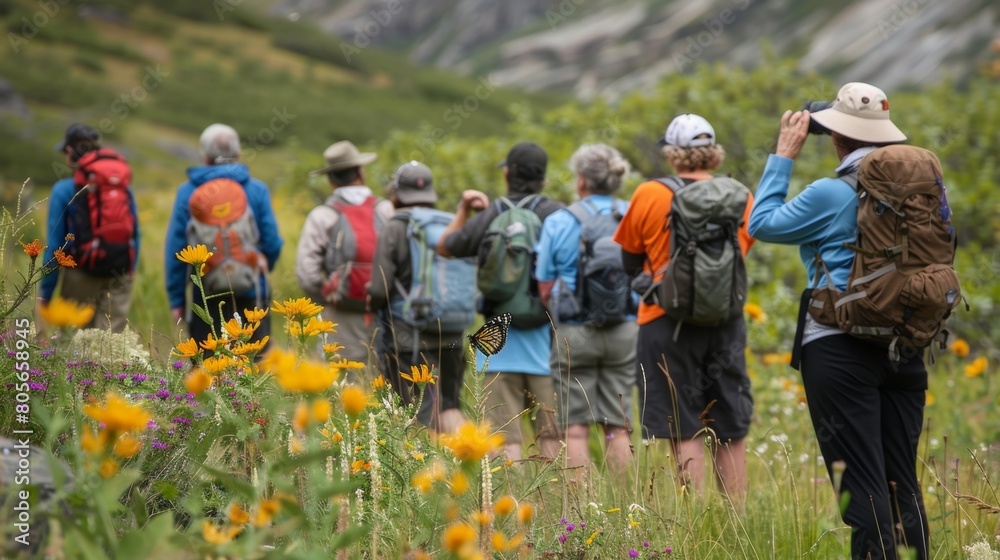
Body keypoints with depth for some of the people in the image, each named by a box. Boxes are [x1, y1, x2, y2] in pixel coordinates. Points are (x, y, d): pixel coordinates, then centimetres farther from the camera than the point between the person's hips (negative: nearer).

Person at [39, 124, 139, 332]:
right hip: (118, 281, 3)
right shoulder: (123, 188, 4)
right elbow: (135, 237, 10)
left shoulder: (64, 191, -6)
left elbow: (54, 245, -6)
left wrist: (45, 293, 0)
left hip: (79, 281, -3)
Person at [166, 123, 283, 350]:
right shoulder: (257, 190, -1)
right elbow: (272, 242, 0)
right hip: (250, 296, 0)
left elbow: (174, 248, -1)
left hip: (205, 298, 0)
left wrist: (176, 299, 5)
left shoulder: (187, 192, 0)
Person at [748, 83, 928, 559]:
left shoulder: (831, 194, -12)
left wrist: (783, 156, 7)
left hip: (839, 348, -6)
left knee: (861, 481, -4)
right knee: (902, 480, 11)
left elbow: (763, 224, 0)